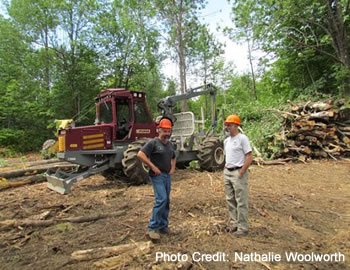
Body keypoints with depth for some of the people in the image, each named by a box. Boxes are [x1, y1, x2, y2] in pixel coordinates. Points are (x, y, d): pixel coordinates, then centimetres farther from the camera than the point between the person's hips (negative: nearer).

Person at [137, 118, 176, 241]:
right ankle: (153, 228, -4)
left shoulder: (170, 144, 13)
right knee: (161, 199, -16)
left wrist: (173, 168, 13)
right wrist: (153, 167, -20)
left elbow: (173, 157, 30)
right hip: (157, 176, -8)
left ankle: (163, 226, 24)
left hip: (167, 176, 8)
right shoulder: (153, 143, -10)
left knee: (166, 201, 11)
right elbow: (140, 154, -20)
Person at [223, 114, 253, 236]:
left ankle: (242, 227, 13)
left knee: (241, 201, 1)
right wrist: (226, 169, 12)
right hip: (227, 172, 8)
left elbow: (249, 157, -15)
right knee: (230, 200, 15)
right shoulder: (226, 140, 13)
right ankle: (233, 223, 29)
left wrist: (241, 173, -17)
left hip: (238, 173, -8)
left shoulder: (242, 138, -11)